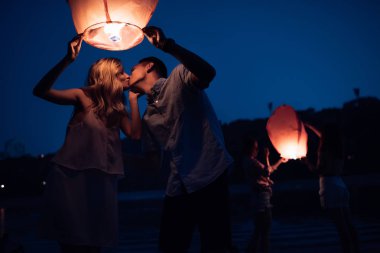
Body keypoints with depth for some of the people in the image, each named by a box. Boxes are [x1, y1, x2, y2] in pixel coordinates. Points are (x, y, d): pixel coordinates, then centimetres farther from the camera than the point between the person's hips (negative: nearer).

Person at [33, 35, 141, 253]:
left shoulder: (118, 109, 12)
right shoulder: (84, 97, -4)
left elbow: (135, 134, -3)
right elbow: (41, 91, -16)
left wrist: (133, 99, 2)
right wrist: (67, 61, -27)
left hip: (102, 181, 5)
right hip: (71, 178, -5)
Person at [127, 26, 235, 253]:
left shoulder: (178, 77, 2)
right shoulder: (148, 116, 21)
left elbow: (208, 73, -22)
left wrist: (168, 45, -32)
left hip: (210, 174, -7)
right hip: (178, 186, 7)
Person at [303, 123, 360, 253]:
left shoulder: (324, 151, -9)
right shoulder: (338, 149, 13)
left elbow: (318, 170, -14)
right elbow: (323, 137, 29)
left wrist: (306, 161, 1)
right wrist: (309, 126, 40)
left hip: (330, 189, -8)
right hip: (341, 187, 8)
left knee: (341, 227, -10)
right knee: (348, 225, 10)